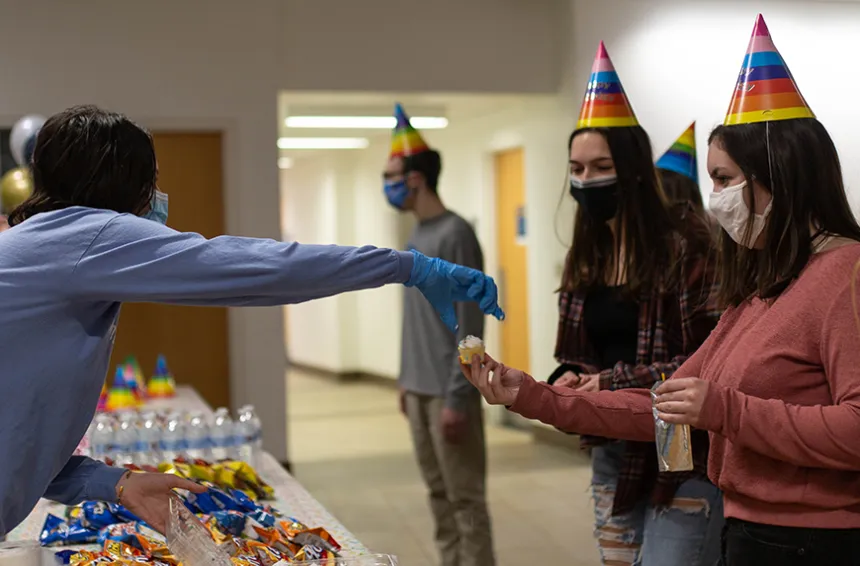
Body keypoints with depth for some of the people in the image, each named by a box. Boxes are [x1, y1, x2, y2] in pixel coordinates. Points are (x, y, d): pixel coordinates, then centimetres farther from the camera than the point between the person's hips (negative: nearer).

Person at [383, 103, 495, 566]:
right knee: (438, 493, 13)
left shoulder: (455, 235, -13)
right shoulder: (416, 239, 13)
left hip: (448, 391, -9)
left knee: (464, 497, -4)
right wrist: (406, 380, 17)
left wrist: (456, 398, -18)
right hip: (419, 389, 9)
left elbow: (468, 325, -16)